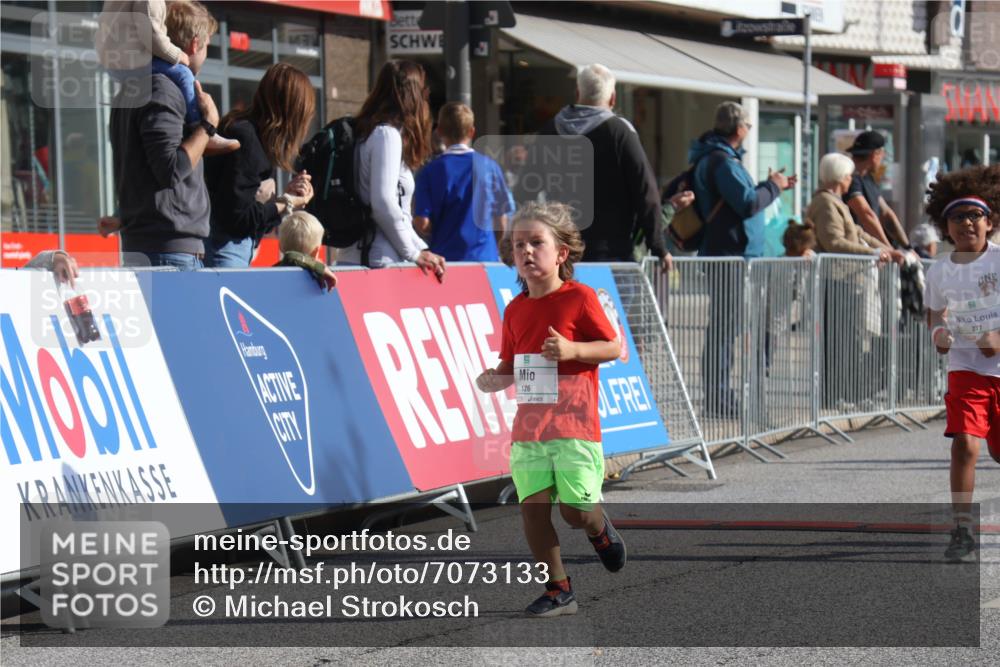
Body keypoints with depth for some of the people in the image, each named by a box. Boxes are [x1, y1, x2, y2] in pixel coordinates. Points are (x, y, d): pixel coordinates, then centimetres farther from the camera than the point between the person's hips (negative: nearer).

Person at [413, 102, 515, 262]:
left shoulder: (430, 171, -3)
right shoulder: (489, 166, 1)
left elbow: (422, 225, -6)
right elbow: (502, 225, 4)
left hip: (445, 256, -1)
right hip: (484, 257, 1)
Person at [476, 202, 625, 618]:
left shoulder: (580, 298, -5)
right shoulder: (516, 310, 11)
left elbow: (614, 348, -4)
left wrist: (572, 350, -19)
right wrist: (493, 379, -4)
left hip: (575, 427, -5)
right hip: (528, 427, 5)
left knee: (575, 510, -8)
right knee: (533, 507, -4)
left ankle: (600, 529, 30)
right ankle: (558, 591, 8)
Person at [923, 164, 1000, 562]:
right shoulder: (939, 272, 4)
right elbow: (935, 318, 17)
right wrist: (940, 336, -5)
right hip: (965, 368, 1)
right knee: (964, 443, -17)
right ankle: (962, 529, -12)